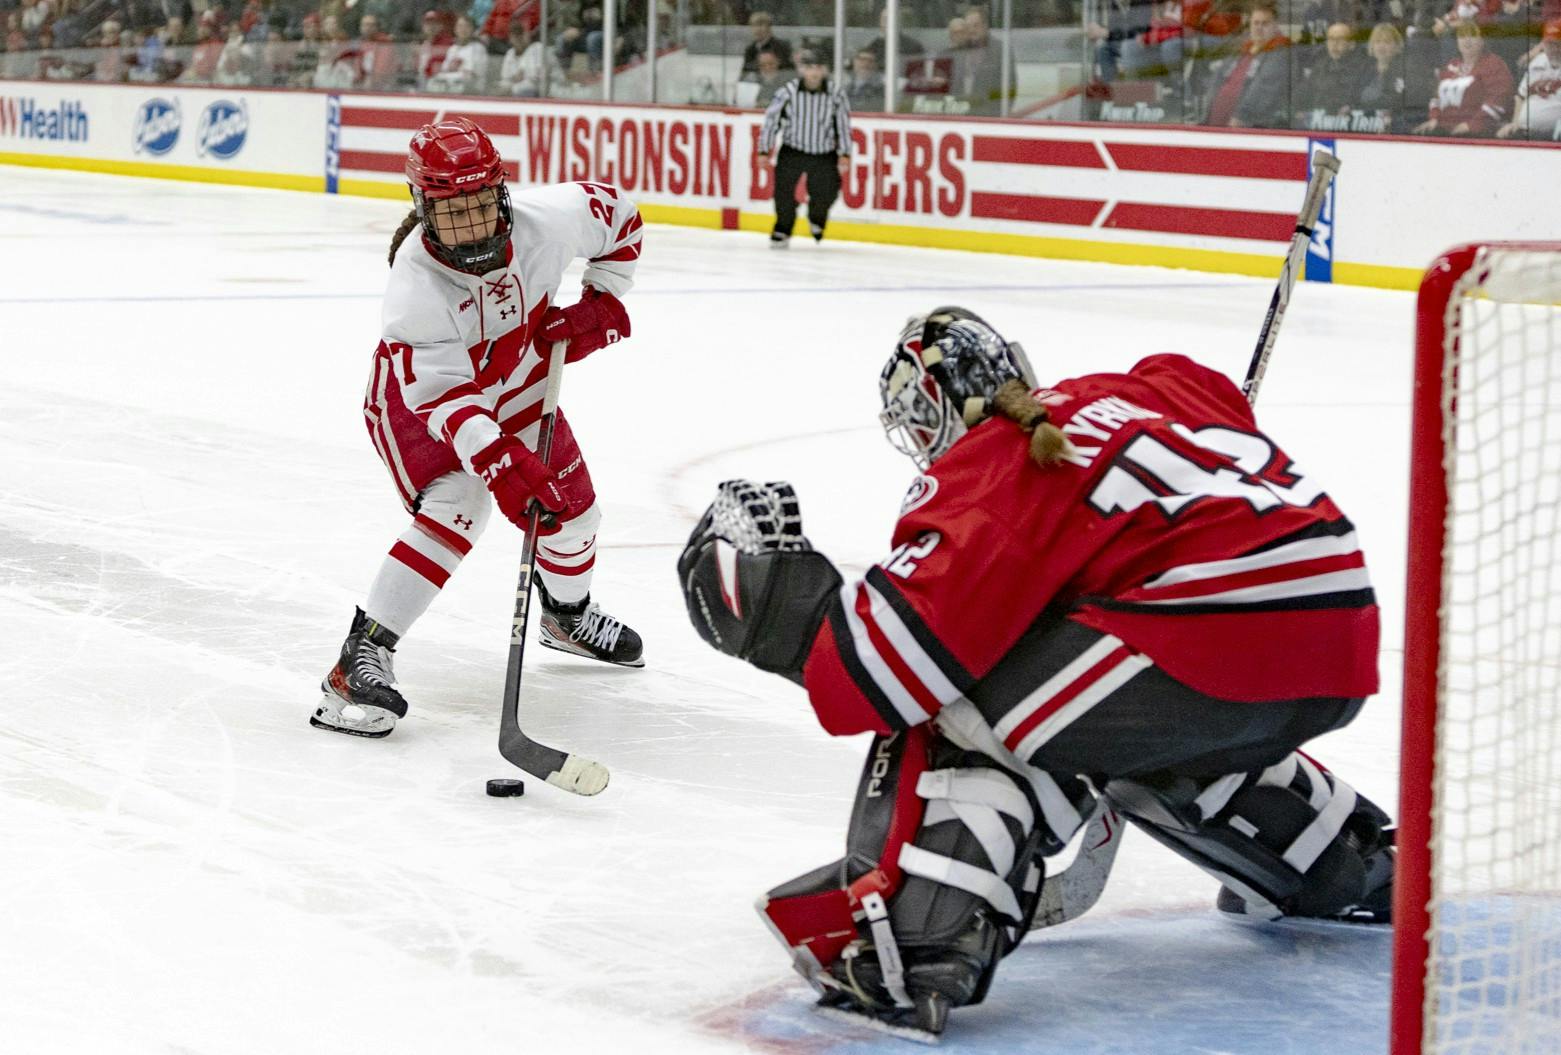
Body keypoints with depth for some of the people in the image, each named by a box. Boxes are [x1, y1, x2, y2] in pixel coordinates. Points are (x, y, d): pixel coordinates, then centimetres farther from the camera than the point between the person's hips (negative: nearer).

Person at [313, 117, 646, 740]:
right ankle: (361, 657, -27)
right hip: (417, 403, -6)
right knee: (454, 508, -28)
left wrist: (602, 302, -9)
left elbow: (617, 216, -5)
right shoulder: (415, 286, -37)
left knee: (570, 507, 14)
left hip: (512, 391, 6)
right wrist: (497, 462, -53)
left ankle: (569, 614, 47)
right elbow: (444, 395, -41)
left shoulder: (546, 219, -27)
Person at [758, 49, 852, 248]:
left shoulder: (836, 95, -6)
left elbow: (843, 124, 3)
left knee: (826, 192, -9)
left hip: (824, 155, 1)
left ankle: (816, 218, 28)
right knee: (784, 189, -13)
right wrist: (765, 151, -4)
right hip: (792, 151, -1)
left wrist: (844, 154, 0)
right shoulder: (788, 92, -12)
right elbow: (771, 119, -5)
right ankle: (782, 231, 10)